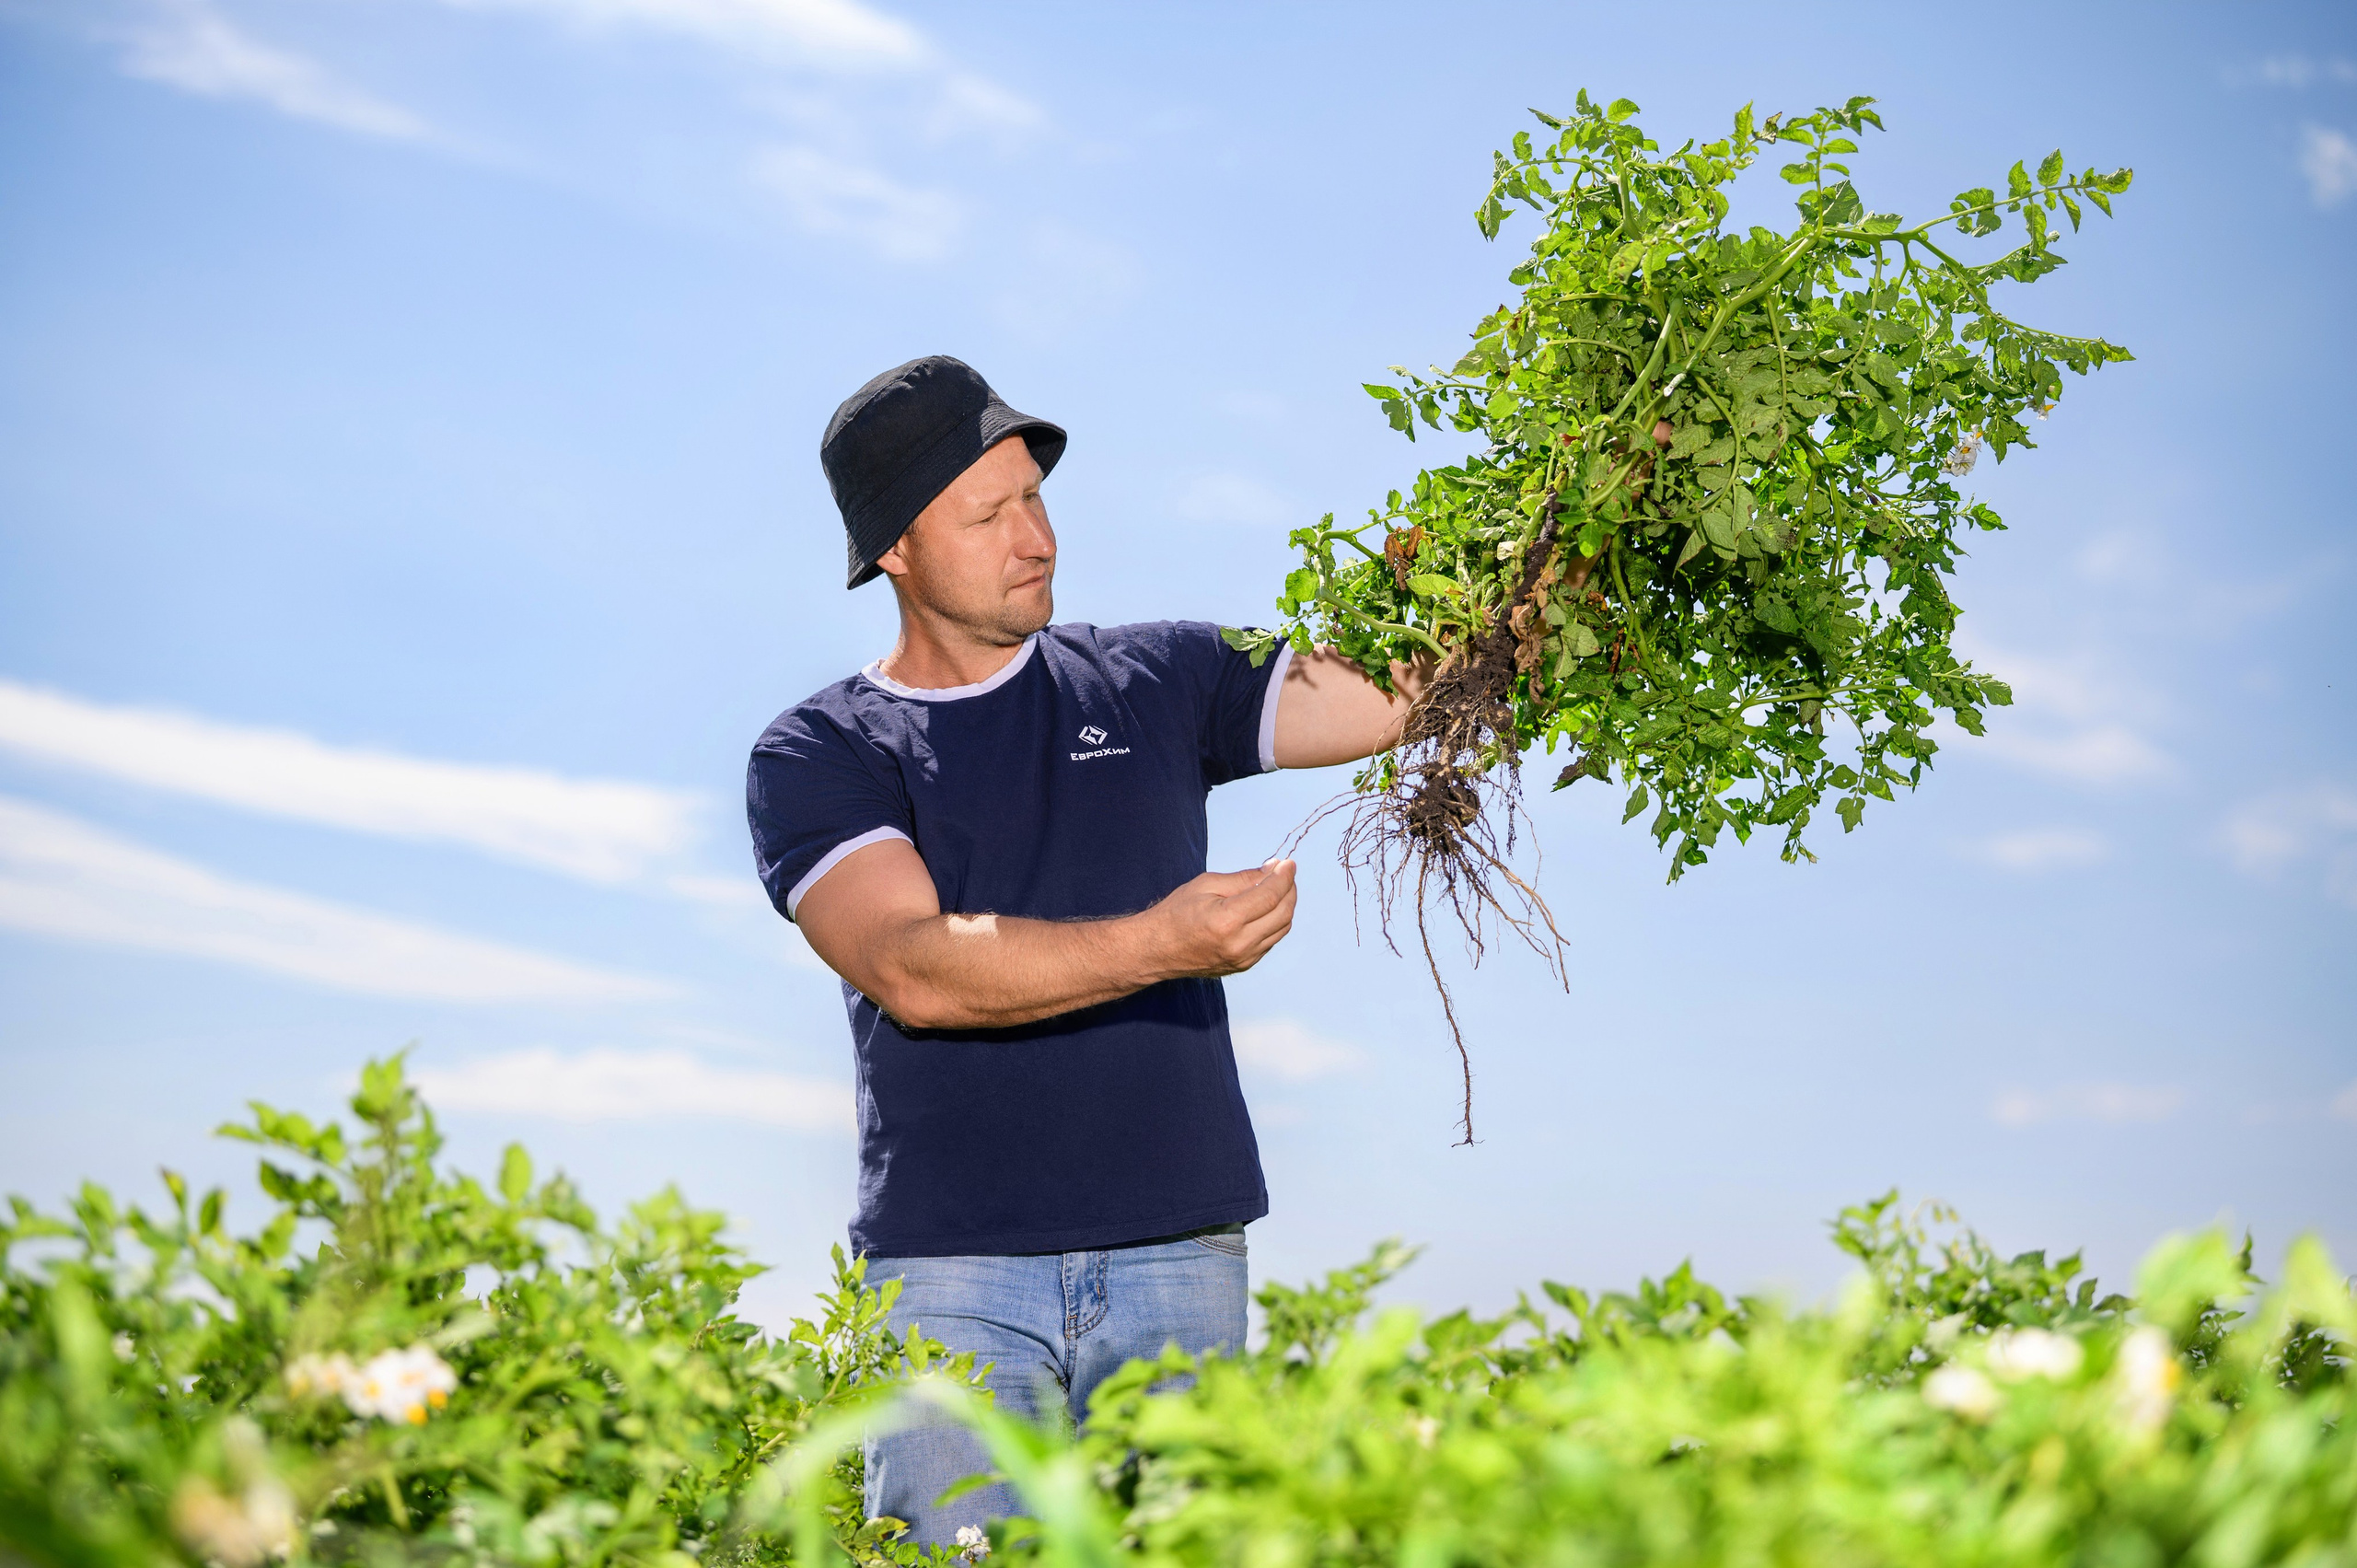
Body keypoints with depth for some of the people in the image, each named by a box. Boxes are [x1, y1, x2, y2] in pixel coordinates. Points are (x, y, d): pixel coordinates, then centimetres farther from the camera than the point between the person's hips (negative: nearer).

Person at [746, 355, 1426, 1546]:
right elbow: (914, 969, -11)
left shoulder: (1155, 681, 14)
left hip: (1177, 1256, 2)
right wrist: (1159, 944, -22)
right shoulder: (815, 756, 5)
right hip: (953, 1274, -2)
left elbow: (1413, 686, 11)